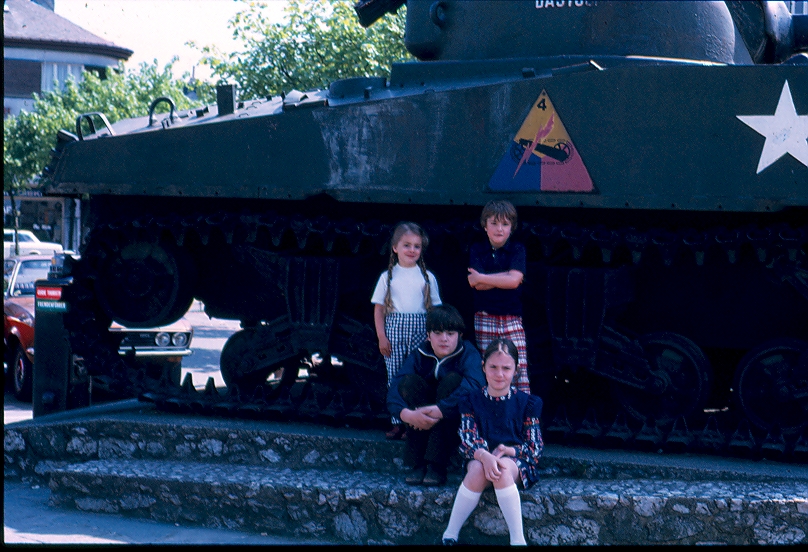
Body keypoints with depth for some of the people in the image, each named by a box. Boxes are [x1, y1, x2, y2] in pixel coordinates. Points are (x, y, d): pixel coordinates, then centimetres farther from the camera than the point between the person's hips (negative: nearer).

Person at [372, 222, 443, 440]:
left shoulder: (427, 277, 8)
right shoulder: (388, 276, 6)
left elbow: (434, 308, 8)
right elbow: (378, 308, 5)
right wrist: (381, 337, -3)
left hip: (419, 332, 0)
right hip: (394, 330, 0)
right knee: (395, 376, 0)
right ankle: (398, 423, 5)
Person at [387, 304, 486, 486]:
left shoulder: (468, 354, -11)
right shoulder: (420, 355, -1)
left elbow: (475, 384, -34)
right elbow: (394, 389, -17)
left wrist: (440, 410, -44)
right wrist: (406, 413, -39)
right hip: (423, 424, 3)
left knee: (452, 380, -27)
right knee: (409, 381, -20)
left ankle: (436, 465, -30)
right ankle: (419, 462, -22)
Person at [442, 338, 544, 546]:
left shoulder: (527, 403, 7)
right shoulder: (471, 401, 9)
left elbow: (535, 447, 3)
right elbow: (467, 439, -3)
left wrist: (509, 450, -18)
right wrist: (484, 456, -26)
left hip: (516, 461, -1)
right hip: (480, 457, 1)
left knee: (502, 469, -37)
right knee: (478, 470, -35)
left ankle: (518, 540, -34)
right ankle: (449, 535, -23)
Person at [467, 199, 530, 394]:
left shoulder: (517, 250, 4)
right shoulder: (476, 250, 7)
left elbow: (514, 280, -13)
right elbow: (477, 285, -7)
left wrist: (481, 278, -9)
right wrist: (504, 279, -10)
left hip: (512, 320, -1)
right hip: (484, 319, 1)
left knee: (519, 370, -9)